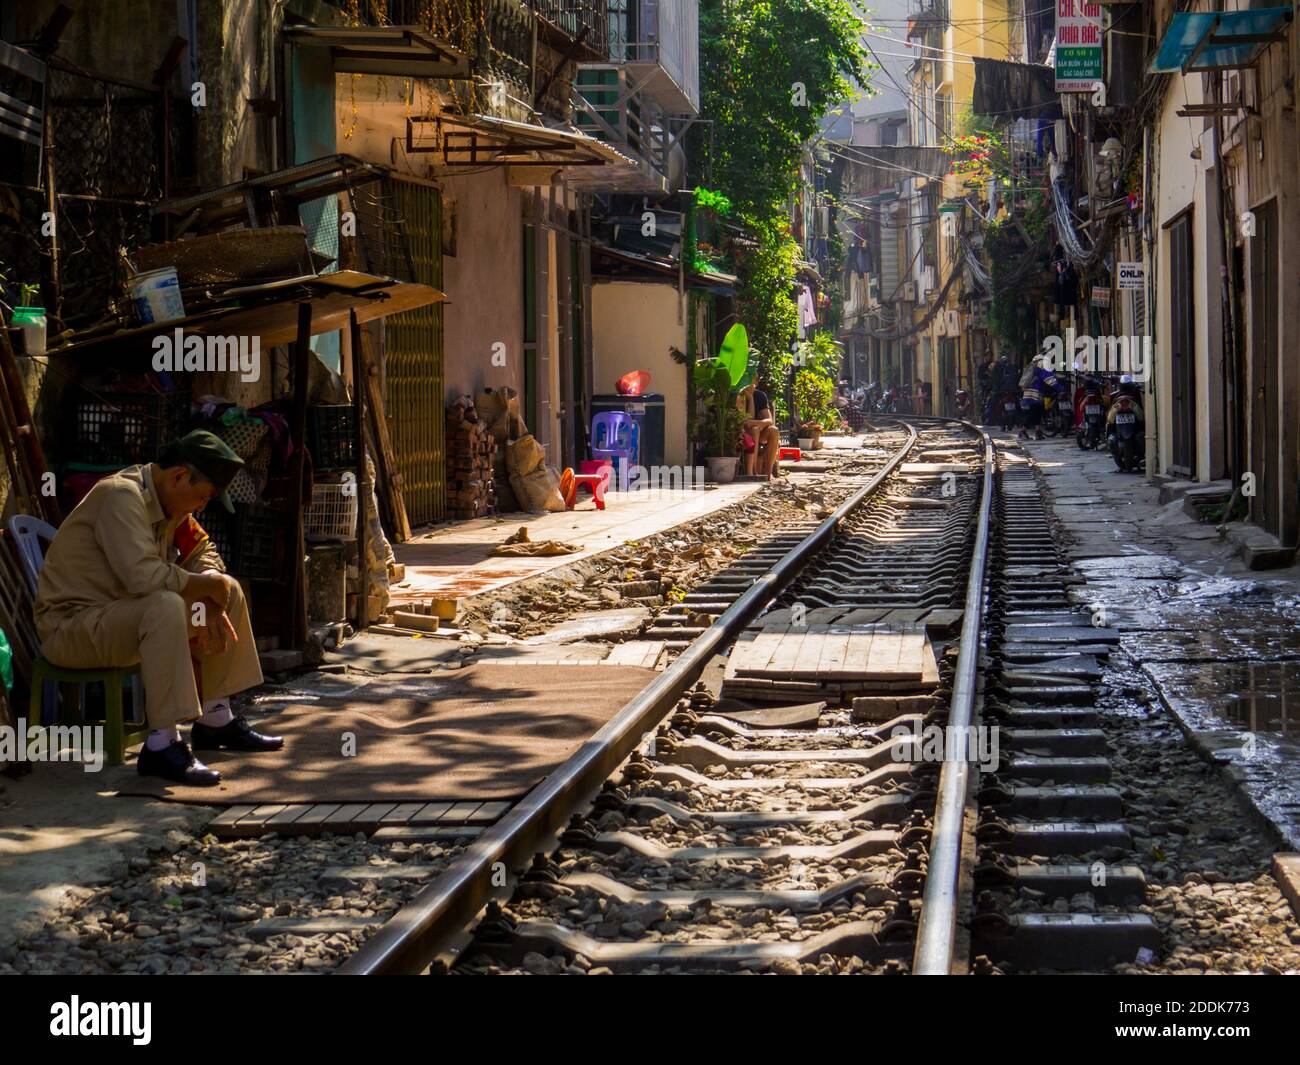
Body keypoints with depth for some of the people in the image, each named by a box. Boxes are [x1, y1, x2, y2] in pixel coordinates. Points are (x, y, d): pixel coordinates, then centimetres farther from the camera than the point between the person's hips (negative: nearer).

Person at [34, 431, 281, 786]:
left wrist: (212, 603, -5)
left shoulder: (170, 501, 7)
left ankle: (215, 720, 13)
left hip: (126, 615, 10)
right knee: (166, 607, -37)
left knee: (229, 593, 8)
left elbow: (201, 551, 16)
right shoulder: (122, 496, -22)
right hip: (70, 626, -10)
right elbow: (144, 576, -34)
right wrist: (208, 586, -20)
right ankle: (162, 745, -34)